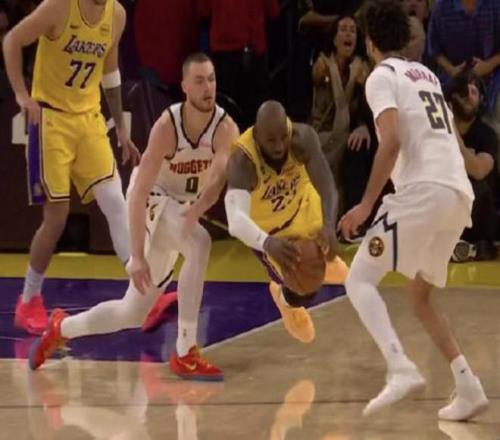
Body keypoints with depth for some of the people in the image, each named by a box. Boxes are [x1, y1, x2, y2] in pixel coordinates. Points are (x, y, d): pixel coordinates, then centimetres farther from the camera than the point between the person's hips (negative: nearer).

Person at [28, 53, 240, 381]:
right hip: (155, 203, -5)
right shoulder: (167, 126, -26)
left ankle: (62, 328, 35)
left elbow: (219, 179, -36)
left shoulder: (225, 129, -19)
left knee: (133, 313, 10)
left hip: (185, 209, 5)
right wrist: (137, 256, -32)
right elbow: (139, 193, -26)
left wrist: (196, 211, -57)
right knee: (200, 244, -36)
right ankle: (186, 354, -32)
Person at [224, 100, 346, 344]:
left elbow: (326, 186, -41)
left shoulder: (303, 137, -35)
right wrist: (268, 243, -75)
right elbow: (236, 221, -56)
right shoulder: (242, 161, -43)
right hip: (267, 227, -3)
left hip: (302, 205, 3)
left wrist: (329, 225, -61)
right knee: (302, 290, -6)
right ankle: (285, 299, 33)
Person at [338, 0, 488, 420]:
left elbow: (392, 142, -14)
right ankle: (468, 387, 11)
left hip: (423, 192, -8)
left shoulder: (382, 76, 1)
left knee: (360, 280, -4)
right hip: (460, 193, 8)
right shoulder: (426, 75, 25)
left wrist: (367, 205, -12)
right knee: (420, 294, 22)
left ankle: (402, 369, -25)